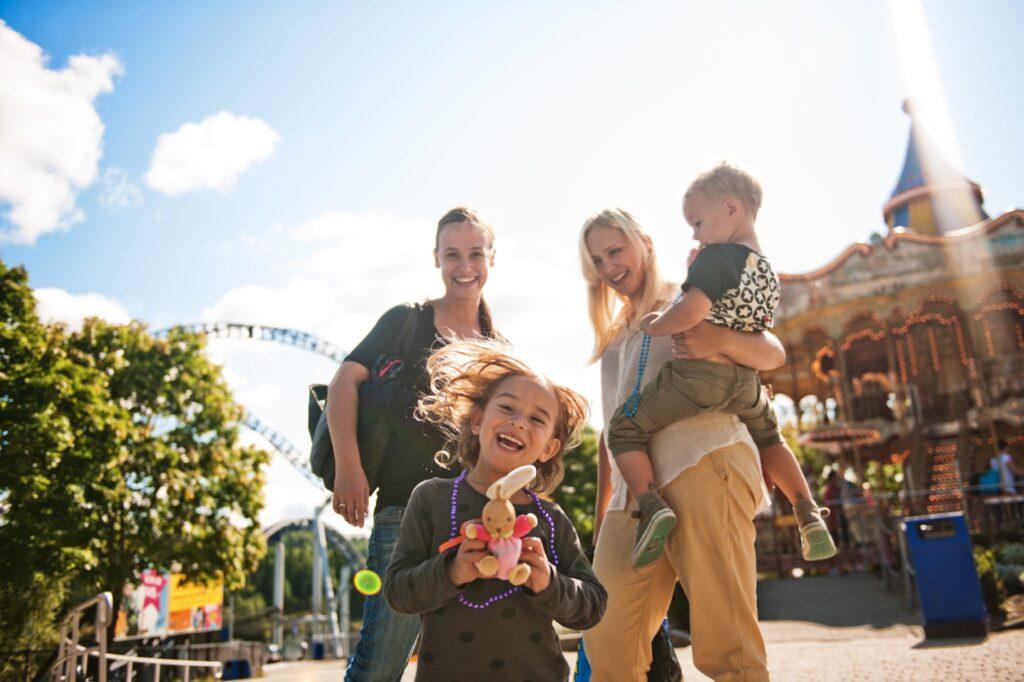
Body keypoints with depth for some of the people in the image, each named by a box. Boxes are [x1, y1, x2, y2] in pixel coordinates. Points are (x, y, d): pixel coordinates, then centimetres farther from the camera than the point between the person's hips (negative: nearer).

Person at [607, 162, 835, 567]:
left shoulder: (717, 256, -12)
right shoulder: (768, 271, 14)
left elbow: (688, 313, -25)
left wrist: (654, 325, -6)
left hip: (698, 374, -8)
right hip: (746, 381, 8)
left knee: (624, 429, 2)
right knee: (769, 439, 34)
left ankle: (652, 506, -16)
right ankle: (808, 515, 28)